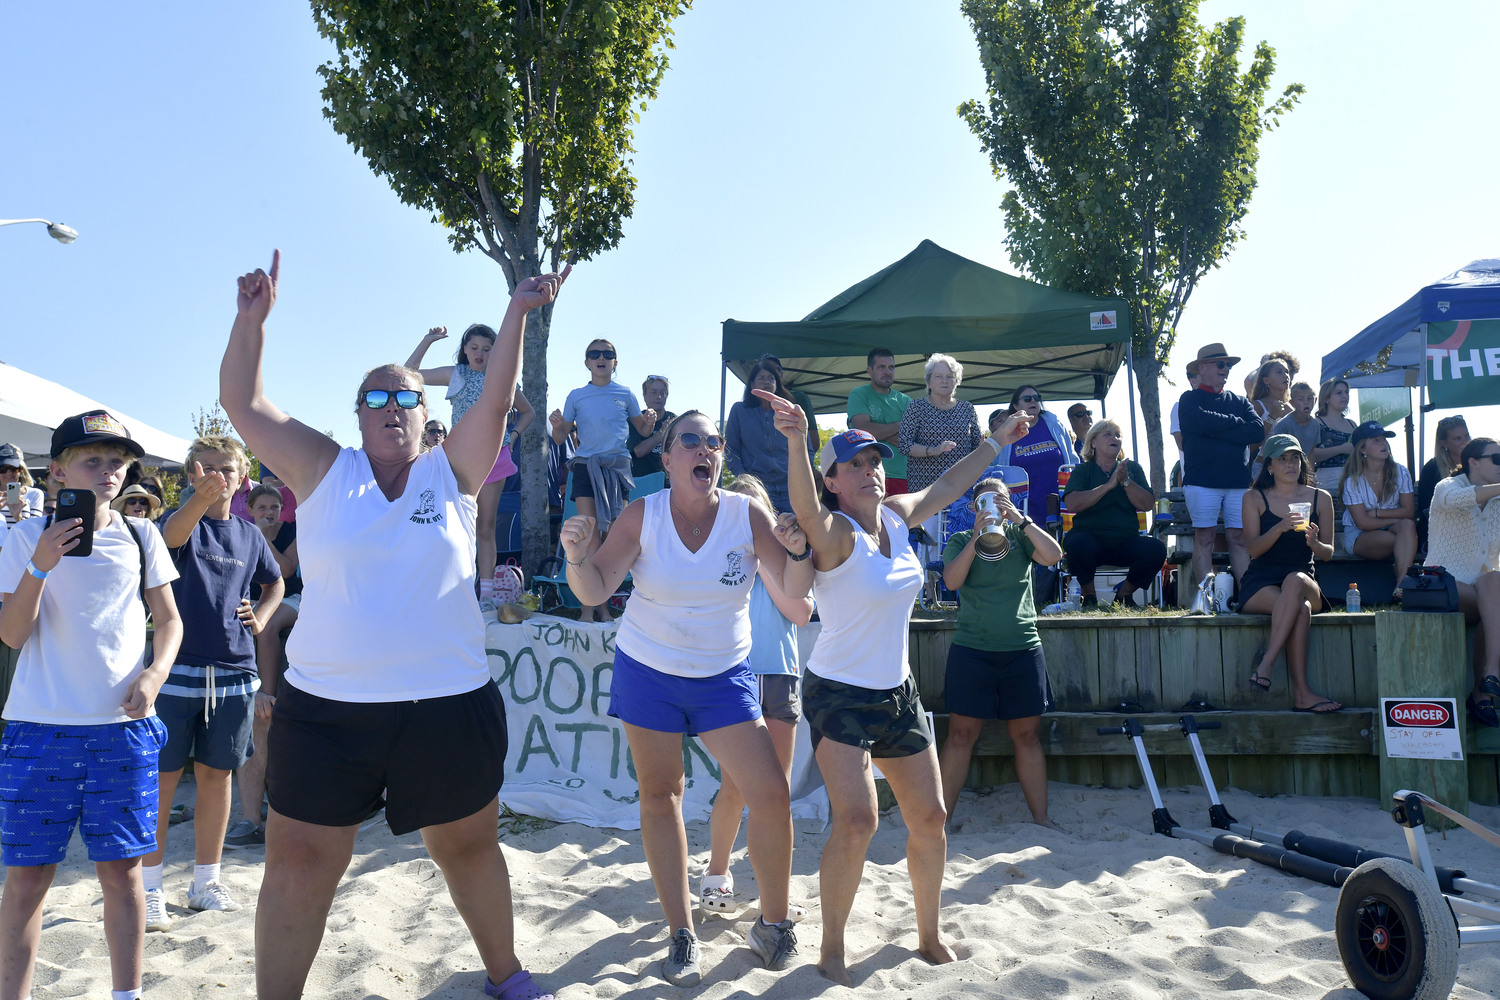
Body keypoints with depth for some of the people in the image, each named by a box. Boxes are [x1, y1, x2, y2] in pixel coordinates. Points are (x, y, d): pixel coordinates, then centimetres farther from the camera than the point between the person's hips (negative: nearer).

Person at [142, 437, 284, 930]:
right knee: (162, 777, 1)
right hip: (178, 669, -4)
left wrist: (261, 616, 6)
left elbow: (275, 581, 26)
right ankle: (150, 889, 11)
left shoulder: (250, 534, 10)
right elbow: (173, 535, -29)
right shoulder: (185, 522, -3)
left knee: (216, 774, 11)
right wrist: (201, 499, -49)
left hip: (234, 672, 4)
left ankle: (206, 881, 22)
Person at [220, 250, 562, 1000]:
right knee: (299, 867, 7)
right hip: (325, 707, 0)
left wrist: (518, 314, -12)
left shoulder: (451, 473, 4)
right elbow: (243, 404, 0)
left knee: (467, 848, 16)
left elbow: (496, 402, -7)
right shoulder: (324, 473, 4)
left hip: (450, 704, 0)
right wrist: (253, 316, -9)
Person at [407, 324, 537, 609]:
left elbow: (528, 412, 19)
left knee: (486, 528, 3)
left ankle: (486, 593, 5)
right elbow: (409, 373, 11)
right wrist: (428, 340, 5)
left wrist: (513, 436, 4)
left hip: (494, 456, 0)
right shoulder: (455, 374, 9)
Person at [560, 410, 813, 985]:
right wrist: (577, 556, -33)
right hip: (647, 672, 0)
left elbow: (793, 593, -12)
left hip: (725, 677, 0)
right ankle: (681, 934, 23)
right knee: (659, 796, 8)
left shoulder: (748, 514, -11)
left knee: (771, 795, -6)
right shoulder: (643, 515, -11)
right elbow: (594, 591, -13)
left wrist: (797, 552, -33)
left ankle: (773, 923, 16)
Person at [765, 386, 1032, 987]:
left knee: (930, 819, 11)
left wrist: (997, 442, 25)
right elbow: (807, 513, -42)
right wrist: (796, 444, -59)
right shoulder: (836, 532, -18)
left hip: (897, 693, 7)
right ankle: (832, 951, 0)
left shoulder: (898, 516, 2)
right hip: (839, 695, -7)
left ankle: (930, 936, 32)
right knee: (856, 820, -20)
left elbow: (948, 486, 20)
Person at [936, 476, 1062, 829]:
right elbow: (951, 580, -12)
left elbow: (1053, 556, -9)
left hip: (1023, 650, 2)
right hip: (971, 650, -1)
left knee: (1027, 735, 6)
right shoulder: (960, 541, 6)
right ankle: (941, 818, 7)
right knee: (961, 734, 0)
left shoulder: (1020, 537, 9)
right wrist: (978, 535, -16)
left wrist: (1021, 519, -13)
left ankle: (1041, 818, 16)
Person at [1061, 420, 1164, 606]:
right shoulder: (1082, 471, 7)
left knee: (1157, 548, -25)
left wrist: (1126, 481, -11)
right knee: (1078, 543, -37)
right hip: (1090, 537, -3)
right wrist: (1109, 485, -14)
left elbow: (1147, 504, 3)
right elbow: (1073, 504, -12)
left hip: (1126, 541, 3)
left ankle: (1124, 593, 1)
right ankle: (1088, 596, -7)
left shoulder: (1133, 469, 16)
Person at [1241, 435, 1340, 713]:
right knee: (1301, 609, -35)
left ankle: (1266, 662, -42)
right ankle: (1301, 694, -36)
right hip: (1259, 584, -1)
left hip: (1305, 582, 1)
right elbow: (1253, 548, -6)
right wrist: (1281, 527, -24)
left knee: (1295, 581, -38)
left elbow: (1328, 553, 8)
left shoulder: (1320, 498, 11)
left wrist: (1314, 543, -16)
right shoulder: (1254, 498, 6)